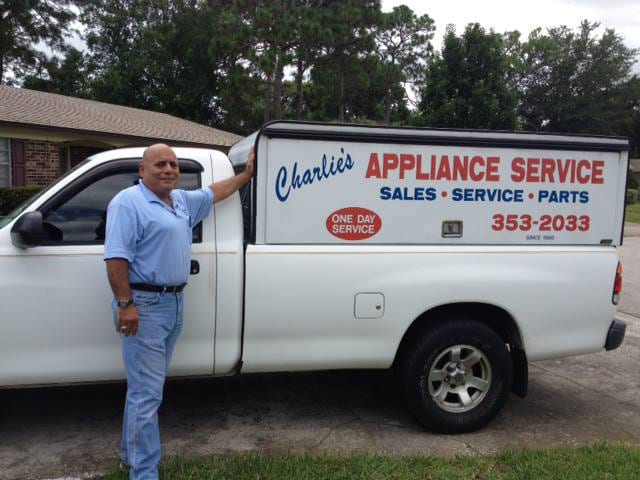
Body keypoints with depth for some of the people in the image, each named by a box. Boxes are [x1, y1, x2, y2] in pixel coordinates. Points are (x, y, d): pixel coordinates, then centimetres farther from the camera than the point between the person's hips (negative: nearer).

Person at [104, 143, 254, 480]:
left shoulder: (183, 201, 13)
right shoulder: (128, 203, -13)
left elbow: (215, 192, 30)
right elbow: (116, 257, -20)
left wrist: (247, 173, 34)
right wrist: (125, 304, -25)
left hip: (175, 302, 9)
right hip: (143, 305, -9)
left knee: (145, 386, 19)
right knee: (147, 393, -5)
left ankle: (131, 452, 34)